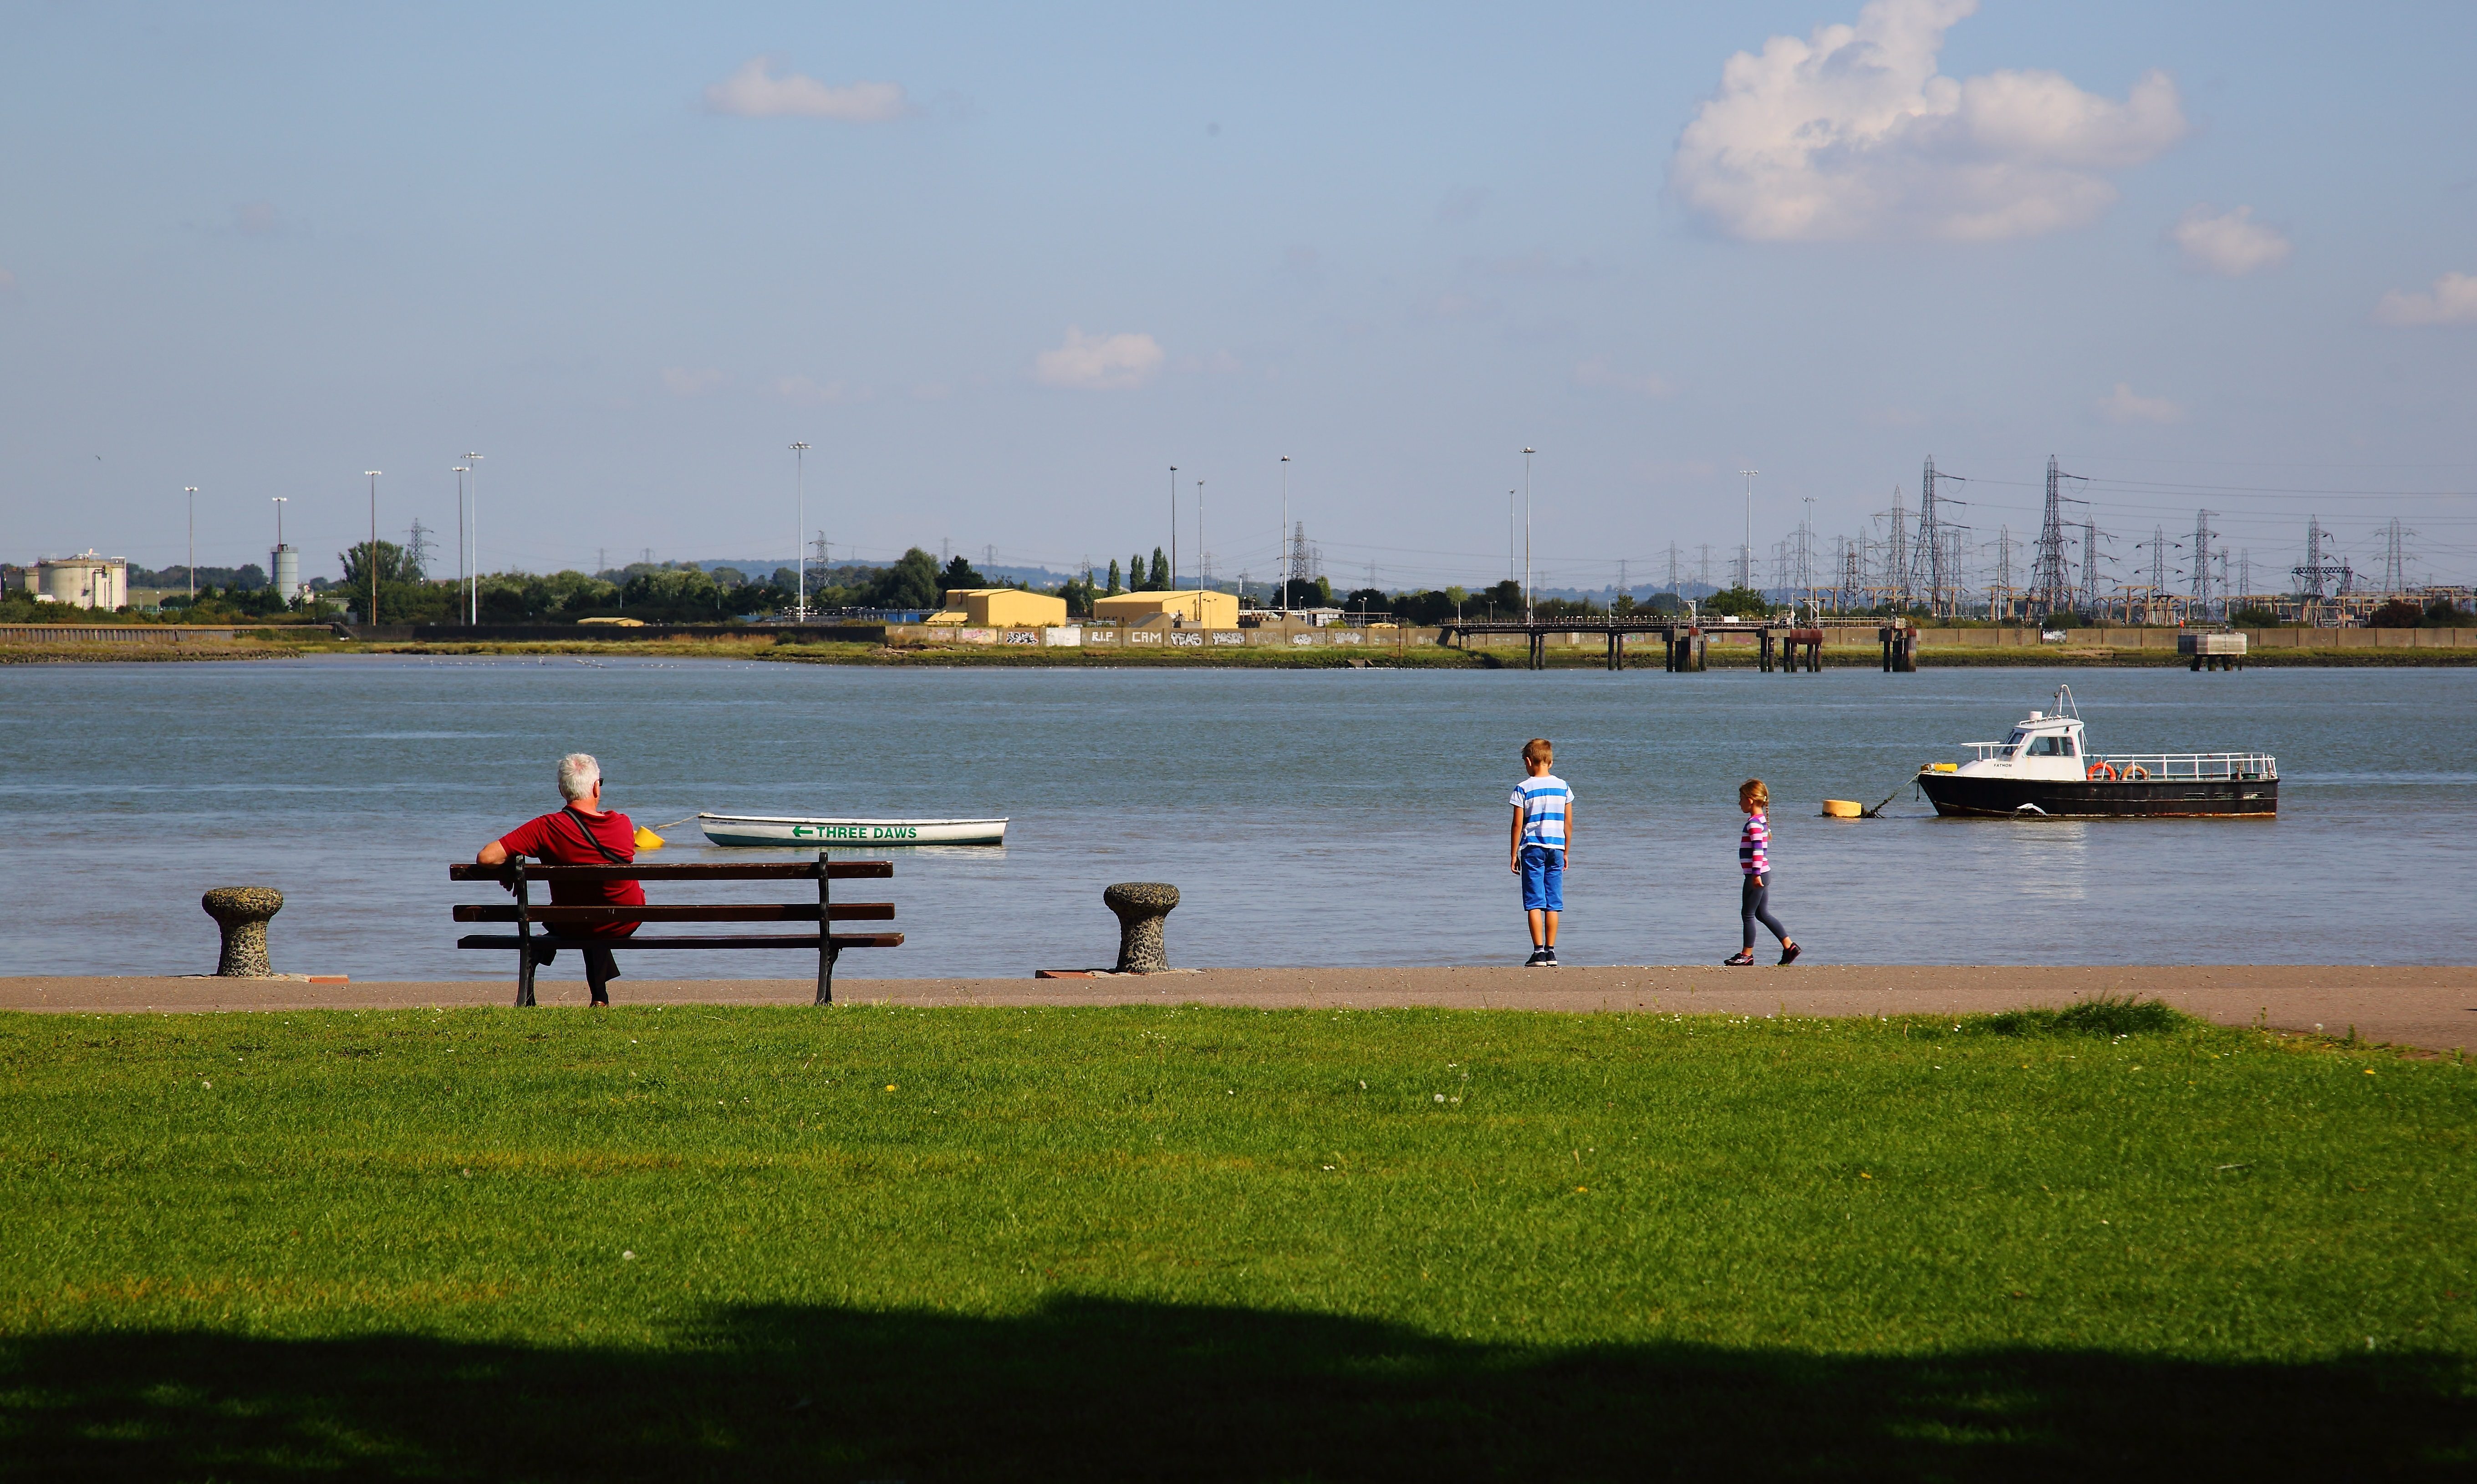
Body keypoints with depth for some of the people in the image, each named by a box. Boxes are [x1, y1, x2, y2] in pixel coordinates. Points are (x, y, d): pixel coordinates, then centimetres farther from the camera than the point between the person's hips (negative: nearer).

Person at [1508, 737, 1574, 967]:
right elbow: (1568, 823, 8)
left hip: (1533, 848, -3)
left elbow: (1518, 825, -6)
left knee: (1535, 903, -2)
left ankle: (1539, 952, -8)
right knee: (1554, 903, 7)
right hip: (1556, 848, 3)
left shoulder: (1523, 789, -5)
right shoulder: (1563, 787, 5)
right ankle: (1551, 952, 8)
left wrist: (1514, 855, 1)